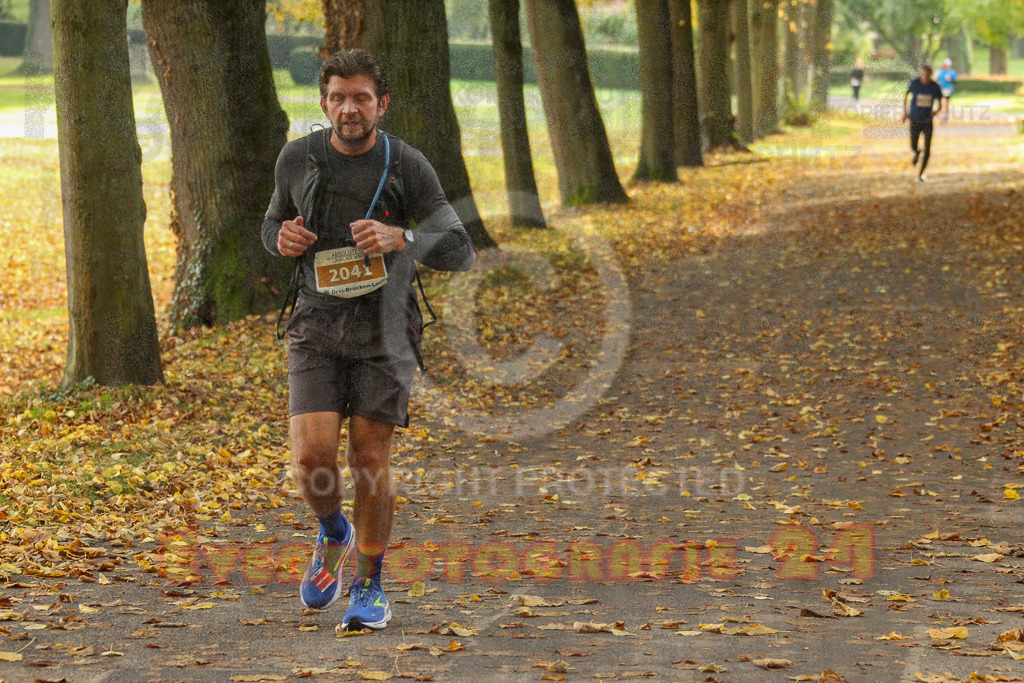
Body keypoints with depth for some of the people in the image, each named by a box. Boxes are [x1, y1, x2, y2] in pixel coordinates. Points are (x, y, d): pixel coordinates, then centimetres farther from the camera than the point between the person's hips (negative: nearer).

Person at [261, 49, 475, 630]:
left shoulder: (408, 166, -5)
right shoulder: (297, 159, 3)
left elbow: (461, 252, -5)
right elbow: (274, 223, 21)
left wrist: (401, 239, -23)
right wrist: (283, 238, -4)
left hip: (384, 326, -2)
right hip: (317, 325, 2)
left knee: (370, 458, -3)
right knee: (312, 457, -12)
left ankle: (370, 585, 16)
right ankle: (334, 534, 22)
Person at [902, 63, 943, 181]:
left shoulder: (935, 87, -7)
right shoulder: (914, 83, -8)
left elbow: (940, 104, 2)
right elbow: (906, 96, 10)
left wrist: (937, 110, -20)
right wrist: (905, 111, 7)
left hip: (928, 121, 0)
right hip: (915, 120, 0)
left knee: (927, 150, -4)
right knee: (913, 146, -2)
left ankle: (921, 174, 12)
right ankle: (917, 152, 38)